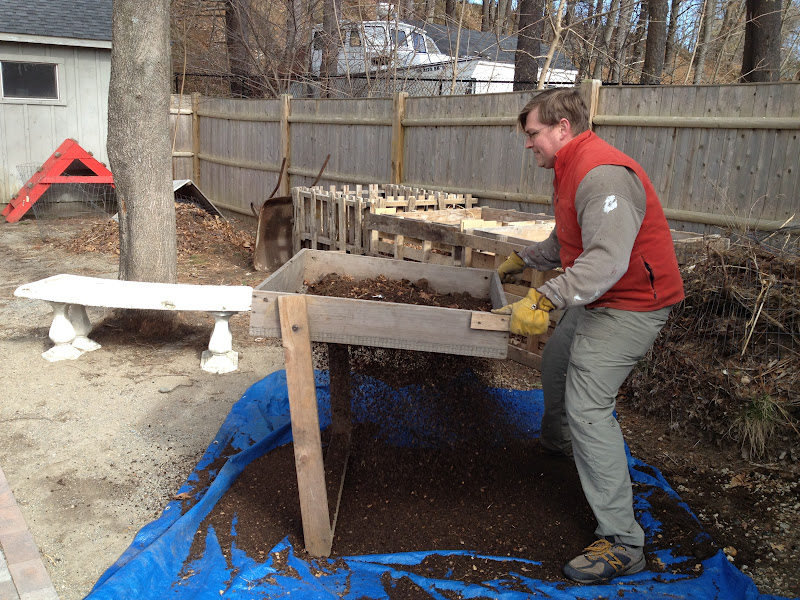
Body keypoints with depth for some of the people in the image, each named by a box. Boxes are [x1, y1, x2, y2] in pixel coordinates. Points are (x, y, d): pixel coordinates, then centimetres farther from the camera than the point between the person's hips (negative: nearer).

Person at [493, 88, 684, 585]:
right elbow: (568, 240, 26)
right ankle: (557, 443, 56)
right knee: (556, 364, 26)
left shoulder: (604, 175, -25)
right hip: (597, 301, 11)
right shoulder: (572, 169, 12)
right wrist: (525, 260, 32)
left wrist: (545, 299, -40)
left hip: (629, 308, -11)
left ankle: (623, 543, -9)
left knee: (587, 406, -16)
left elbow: (607, 259, -37)